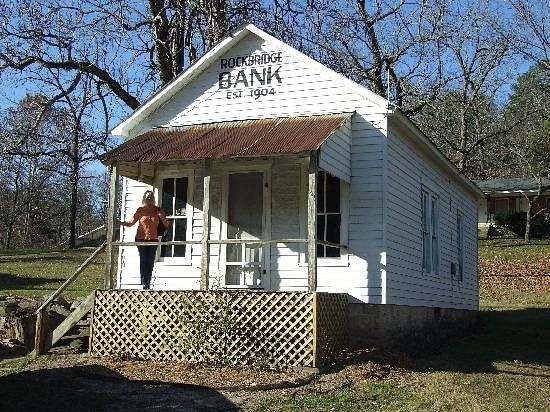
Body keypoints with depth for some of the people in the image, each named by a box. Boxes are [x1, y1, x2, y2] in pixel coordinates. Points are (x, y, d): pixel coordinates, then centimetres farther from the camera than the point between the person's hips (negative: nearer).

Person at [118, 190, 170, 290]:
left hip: (153, 239, 2)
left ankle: (148, 283, 9)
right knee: (143, 261, -6)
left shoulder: (158, 210, 3)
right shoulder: (140, 210, 0)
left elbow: (166, 225, 5)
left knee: (151, 262, 2)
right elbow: (131, 222, 5)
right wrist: (120, 223, -9)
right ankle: (144, 284, -4)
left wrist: (162, 218, -15)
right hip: (141, 239, -2)